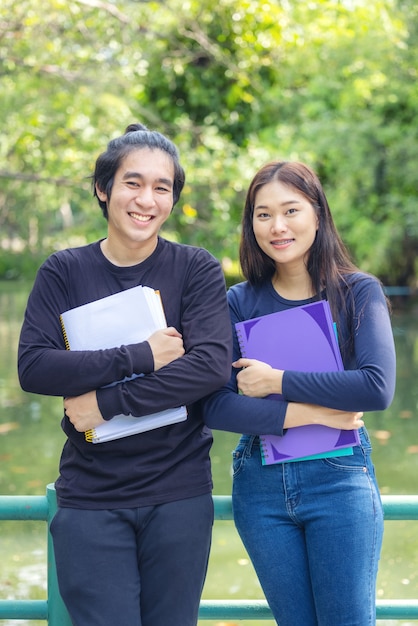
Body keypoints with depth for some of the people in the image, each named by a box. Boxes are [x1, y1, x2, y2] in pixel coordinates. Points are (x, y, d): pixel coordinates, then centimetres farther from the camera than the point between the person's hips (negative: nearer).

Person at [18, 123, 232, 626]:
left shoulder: (195, 269, 1)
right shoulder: (64, 272, 3)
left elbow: (212, 365, -13)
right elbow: (33, 367, -10)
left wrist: (106, 402, -16)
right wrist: (142, 357, -17)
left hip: (179, 494, 0)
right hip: (90, 496, 0)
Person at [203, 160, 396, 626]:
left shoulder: (358, 292, -1)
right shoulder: (240, 302, 2)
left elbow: (378, 388, -16)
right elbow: (215, 407, -8)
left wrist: (276, 382, -14)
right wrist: (312, 415, -16)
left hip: (338, 480, -2)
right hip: (260, 486, 2)